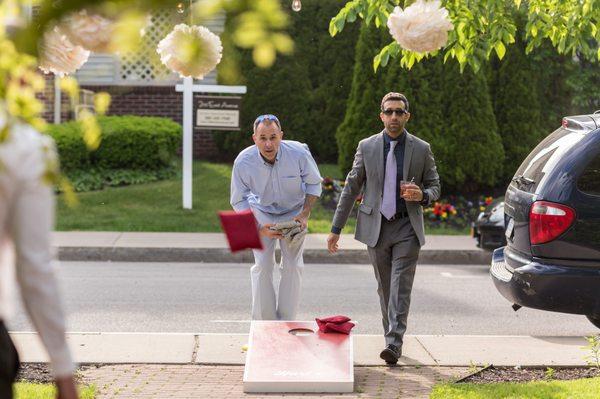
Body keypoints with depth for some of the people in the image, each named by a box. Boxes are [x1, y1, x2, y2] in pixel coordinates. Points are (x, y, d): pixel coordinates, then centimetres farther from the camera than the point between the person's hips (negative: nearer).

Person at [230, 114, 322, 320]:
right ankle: (264, 322, 0)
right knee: (263, 266, -9)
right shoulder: (243, 162, -26)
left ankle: (286, 323, 6)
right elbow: (239, 201, -11)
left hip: (294, 213, 0)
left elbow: (314, 183, -6)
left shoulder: (299, 153, -27)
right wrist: (259, 228, -23)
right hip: (262, 214, 0)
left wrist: (305, 214, -17)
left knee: (293, 266, -4)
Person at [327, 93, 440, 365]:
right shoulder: (367, 147, 3)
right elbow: (351, 188, 5)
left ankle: (394, 343, -15)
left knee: (400, 286, -11)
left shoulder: (421, 149, 1)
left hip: (406, 227, -2)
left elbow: (434, 186, 10)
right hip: (376, 227, 2)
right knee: (385, 288, 9)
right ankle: (392, 339, 21)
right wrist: (336, 229, 2)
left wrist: (422, 195, -16)